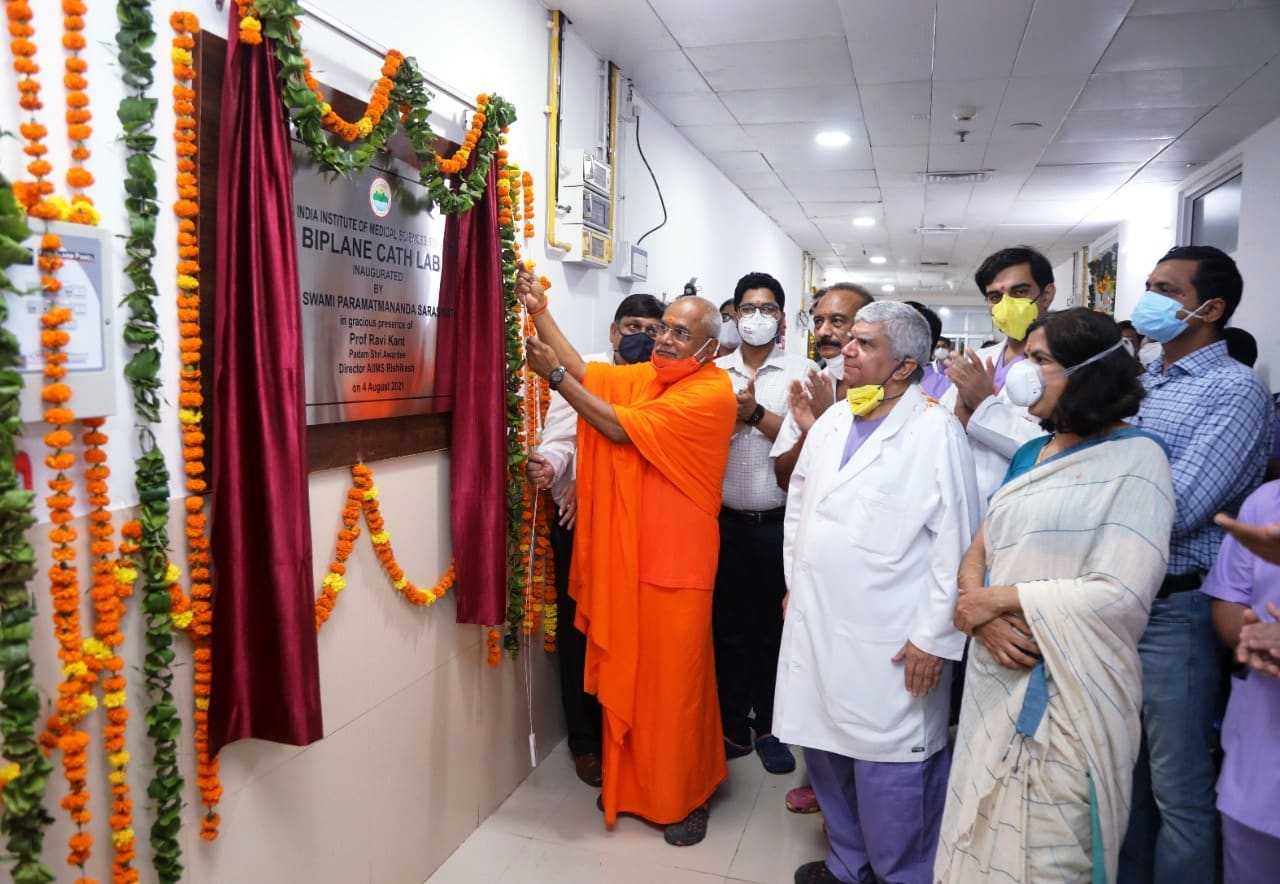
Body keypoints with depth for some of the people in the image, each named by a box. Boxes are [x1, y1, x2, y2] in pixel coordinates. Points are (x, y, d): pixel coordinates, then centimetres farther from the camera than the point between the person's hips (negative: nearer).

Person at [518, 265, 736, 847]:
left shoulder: (711, 391, -14)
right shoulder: (643, 375, 9)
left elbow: (621, 428, -16)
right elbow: (584, 371, 7)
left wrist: (555, 375, -11)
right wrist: (538, 308, 2)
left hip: (675, 560, -6)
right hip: (625, 552, 7)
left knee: (674, 679, 4)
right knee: (626, 672, 15)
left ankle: (683, 797, 24)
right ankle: (630, 782, 34)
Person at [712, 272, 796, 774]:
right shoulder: (713, 373, 6)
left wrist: (756, 413, -18)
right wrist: (731, 414, -13)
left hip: (778, 522, -1)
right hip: (726, 520, 2)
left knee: (774, 627, 9)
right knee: (728, 627, 10)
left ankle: (768, 728, 25)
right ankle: (732, 727, 25)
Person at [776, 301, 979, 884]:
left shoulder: (937, 431, -10)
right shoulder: (831, 421, 10)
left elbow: (955, 542, -12)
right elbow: (798, 507, 18)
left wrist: (935, 637, -12)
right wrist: (794, 583, 16)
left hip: (890, 640, -6)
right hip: (815, 623, 7)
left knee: (889, 771, 3)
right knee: (825, 749, 17)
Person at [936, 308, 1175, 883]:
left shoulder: (1135, 458, -9)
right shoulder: (1029, 456, 13)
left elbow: (1123, 593, -18)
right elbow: (978, 551, 10)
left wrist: (1000, 599, -13)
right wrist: (979, 613, -11)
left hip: (1069, 690, -6)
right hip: (998, 672, 6)